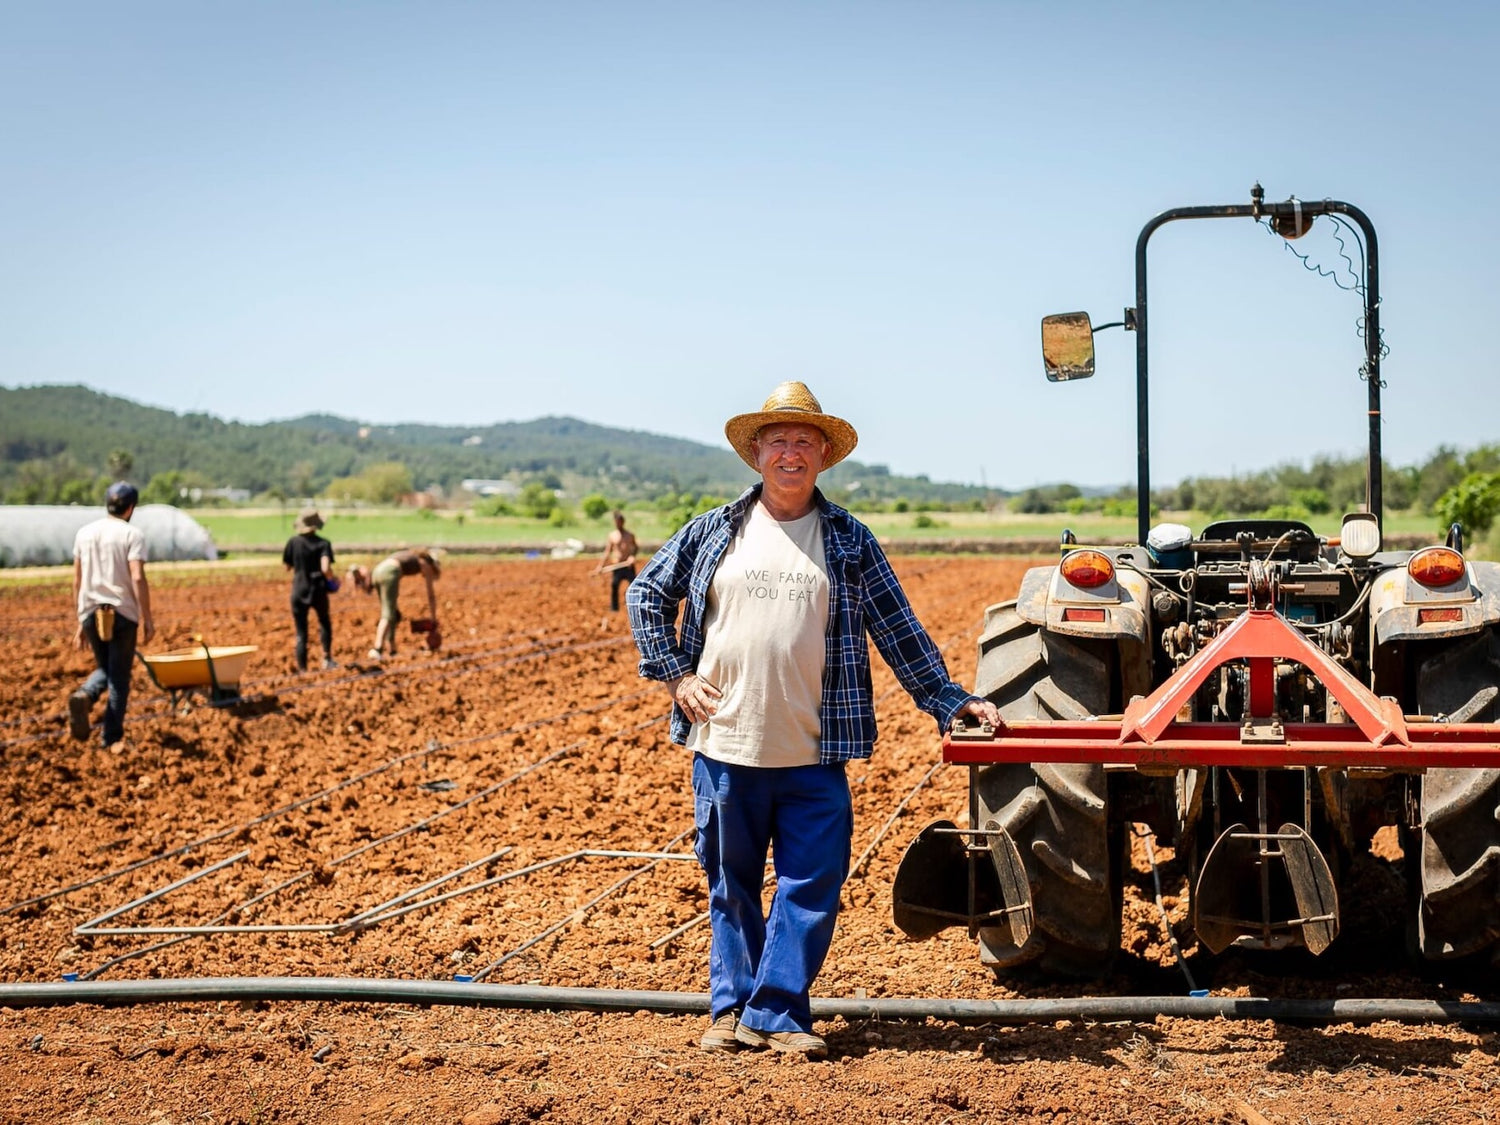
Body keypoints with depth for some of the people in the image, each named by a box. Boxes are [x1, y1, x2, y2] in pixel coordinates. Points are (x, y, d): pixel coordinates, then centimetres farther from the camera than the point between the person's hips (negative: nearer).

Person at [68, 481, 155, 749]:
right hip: (123, 613, -4)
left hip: (91, 613, 4)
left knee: (104, 669, 20)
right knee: (119, 677, 6)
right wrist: (147, 619, -10)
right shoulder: (132, 534, -5)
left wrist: (80, 622, 17)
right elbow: (137, 578, -15)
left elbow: (77, 581, 11)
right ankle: (111, 740, 7)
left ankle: (84, 696, -12)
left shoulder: (84, 533, 10)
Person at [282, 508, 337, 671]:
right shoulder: (323, 544, -10)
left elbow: (287, 566, 5)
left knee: (301, 633, 8)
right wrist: (332, 579, -4)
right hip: (318, 590, -1)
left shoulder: (293, 542, -4)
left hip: (299, 591, 1)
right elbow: (325, 568, -22)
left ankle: (302, 669, 8)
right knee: (324, 621, 26)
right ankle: (327, 657, 16)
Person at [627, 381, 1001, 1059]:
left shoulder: (849, 541, 6)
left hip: (814, 755, 0)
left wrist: (950, 702, 3)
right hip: (726, 746, 1)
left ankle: (777, 1013, 8)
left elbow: (899, 631, 7)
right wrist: (675, 673, 6)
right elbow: (646, 595, 15)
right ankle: (733, 1009, 22)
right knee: (731, 885, 10)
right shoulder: (714, 532, 6)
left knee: (811, 887, -2)